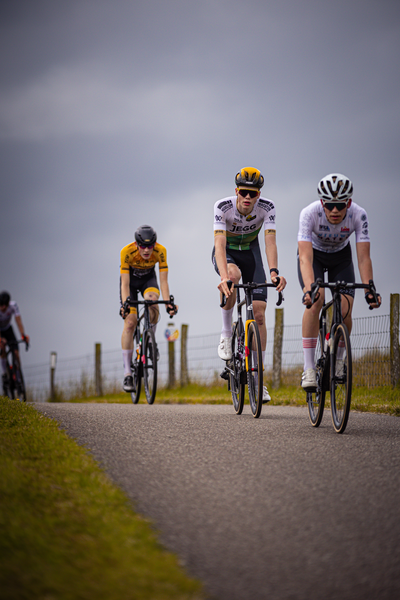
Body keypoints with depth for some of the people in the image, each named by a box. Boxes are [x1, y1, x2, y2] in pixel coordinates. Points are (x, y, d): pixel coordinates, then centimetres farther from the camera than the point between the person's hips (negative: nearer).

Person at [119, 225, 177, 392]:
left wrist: (168, 303, -45)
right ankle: (127, 374, -11)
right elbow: (125, 283, -34)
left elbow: (163, 281, -30)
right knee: (130, 323, -14)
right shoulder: (127, 252, -34)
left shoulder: (160, 251, -30)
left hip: (148, 279, 1)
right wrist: (125, 304, -49)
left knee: (152, 300, -35)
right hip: (131, 279, -1)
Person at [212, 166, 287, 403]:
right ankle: (226, 333, -18)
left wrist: (274, 272, -50)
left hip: (250, 251, 2)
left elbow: (270, 242, -33)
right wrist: (224, 276, -55)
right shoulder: (223, 206, -29)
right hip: (227, 253, -2)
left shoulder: (267, 207, -24)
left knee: (259, 311, -11)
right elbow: (220, 244, -39)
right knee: (233, 275, -39)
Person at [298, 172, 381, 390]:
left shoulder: (359, 215, -31)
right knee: (315, 300, -28)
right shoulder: (309, 213, -36)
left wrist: (369, 289, -44)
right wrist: (309, 288, -57)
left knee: (344, 311, -16)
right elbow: (306, 258, -42)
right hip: (313, 254, -2)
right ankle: (308, 367, -23)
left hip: (340, 257, 2)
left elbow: (363, 257, -31)